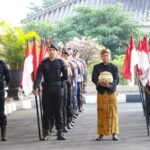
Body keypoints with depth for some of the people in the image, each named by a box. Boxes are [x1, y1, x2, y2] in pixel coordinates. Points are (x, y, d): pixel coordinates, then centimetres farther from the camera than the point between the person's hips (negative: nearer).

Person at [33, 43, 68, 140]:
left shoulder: (60, 62, 2)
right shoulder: (44, 63, 4)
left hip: (58, 89, -1)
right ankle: (45, 133, 9)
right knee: (46, 111, 4)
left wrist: (56, 81, 5)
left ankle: (60, 133, 6)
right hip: (46, 90, 1)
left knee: (58, 111, 2)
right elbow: (39, 75, -8)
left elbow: (66, 76, 4)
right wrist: (36, 87, -22)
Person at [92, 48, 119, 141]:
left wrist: (110, 84, -26)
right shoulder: (97, 67, 9)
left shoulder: (114, 67, 7)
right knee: (101, 113, 0)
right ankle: (101, 134, 6)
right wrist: (100, 82, -26)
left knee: (113, 112, -2)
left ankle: (114, 133, 2)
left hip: (112, 92, 0)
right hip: (101, 92, 0)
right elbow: (94, 78, -4)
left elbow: (116, 80, -5)